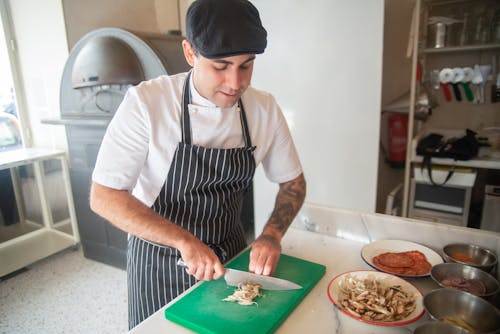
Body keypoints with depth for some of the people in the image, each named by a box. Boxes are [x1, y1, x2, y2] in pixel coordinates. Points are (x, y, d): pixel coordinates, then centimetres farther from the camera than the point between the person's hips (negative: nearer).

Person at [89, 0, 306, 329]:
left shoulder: (265, 108, -11)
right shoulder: (146, 103, -23)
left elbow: (293, 182, 0)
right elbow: (104, 196, -21)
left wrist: (272, 235, -17)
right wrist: (185, 241, -28)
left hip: (231, 254, 4)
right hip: (160, 263, -3)